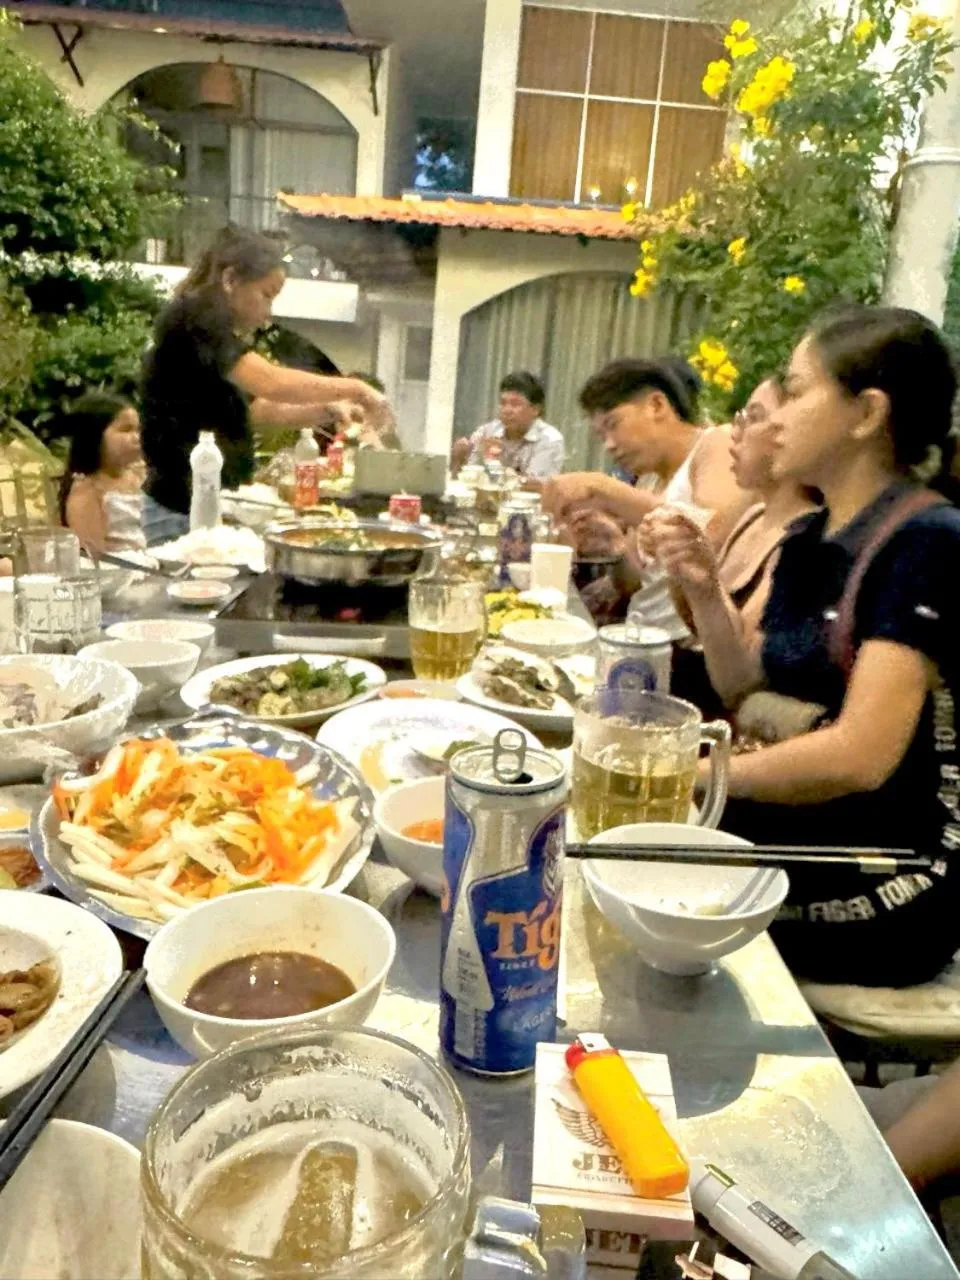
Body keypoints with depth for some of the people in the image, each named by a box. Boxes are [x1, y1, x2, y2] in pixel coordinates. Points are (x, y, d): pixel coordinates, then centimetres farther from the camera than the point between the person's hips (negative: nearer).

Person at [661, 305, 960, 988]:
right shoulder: (807, 539, 6)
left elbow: (860, 755, -25)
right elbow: (751, 693, 12)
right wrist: (704, 593, -3)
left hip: (885, 887, -6)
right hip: (793, 831, 7)